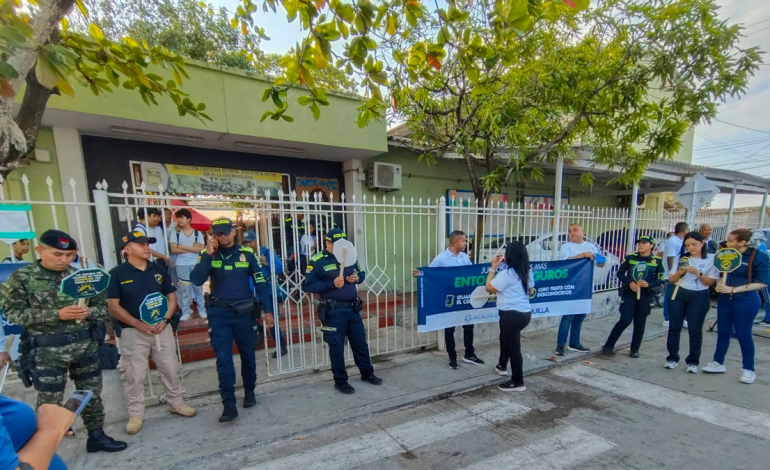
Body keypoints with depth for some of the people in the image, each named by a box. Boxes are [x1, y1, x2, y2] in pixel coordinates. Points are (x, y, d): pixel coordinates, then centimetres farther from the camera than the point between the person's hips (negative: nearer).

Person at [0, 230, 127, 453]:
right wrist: (57, 314, -21)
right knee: (49, 402, 8)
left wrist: (88, 312, -15)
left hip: (86, 345, 3)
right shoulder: (21, 278, -5)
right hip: (47, 350, -3)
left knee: (92, 393, 15)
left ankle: (96, 436, 32)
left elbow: (103, 305, 7)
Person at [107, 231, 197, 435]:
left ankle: (176, 402, 28)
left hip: (162, 328, 3)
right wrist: (139, 324, -16)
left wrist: (164, 320, -8)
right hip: (133, 332, -3)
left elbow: (172, 297, 6)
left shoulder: (159, 270, 4)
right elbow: (113, 307, -9)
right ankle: (135, 414, 25)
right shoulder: (117, 273, -7)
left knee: (171, 368, 11)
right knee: (134, 374, 7)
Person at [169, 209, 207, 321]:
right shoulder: (175, 233, 2)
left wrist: (183, 247, -11)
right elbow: (173, 250, -7)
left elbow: (200, 249, -9)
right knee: (184, 289, 5)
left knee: (198, 287, 7)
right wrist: (192, 248, -10)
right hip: (181, 265, 0)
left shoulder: (198, 233, 2)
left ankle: (202, 310, 17)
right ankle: (186, 312, 15)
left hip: (196, 264, 0)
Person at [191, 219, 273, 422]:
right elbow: (196, 280, -15)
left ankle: (249, 391, 34)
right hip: (219, 313, 0)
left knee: (248, 355, 13)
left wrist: (268, 310, -3)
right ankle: (229, 404, 10)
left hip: (244, 312, 0)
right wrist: (208, 254, -21)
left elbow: (260, 283, -1)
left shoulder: (247, 253, -4)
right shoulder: (208, 254, 0)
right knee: (223, 358, -1)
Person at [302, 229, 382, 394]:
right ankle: (340, 381, 25)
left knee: (360, 342, 16)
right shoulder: (317, 261, -11)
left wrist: (357, 278, -5)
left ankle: (367, 373, 35)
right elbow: (307, 285, -15)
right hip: (333, 311, -5)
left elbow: (361, 273, 20)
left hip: (353, 308, 6)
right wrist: (331, 284, -23)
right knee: (337, 346, 6)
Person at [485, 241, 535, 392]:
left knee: (514, 347, 2)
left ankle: (518, 382, 13)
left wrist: (493, 268, -7)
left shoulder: (507, 274, -19)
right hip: (525, 313, 10)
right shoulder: (527, 271, 7)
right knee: (506, 338, 28)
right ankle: (502, 365, 48)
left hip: (512, 315, -10)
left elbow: (489, 288, -12)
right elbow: (531, 290, 21)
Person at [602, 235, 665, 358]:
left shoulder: (657, 261, 2)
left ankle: (635, 349, 23)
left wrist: (649, 284, -15)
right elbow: (620, 273, 4)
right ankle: (609, 345, 5)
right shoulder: (630, 257, 0)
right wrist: (629, 282, -13)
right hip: (629, 294, -2)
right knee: (625, 321, -5)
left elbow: (661, 279, 4)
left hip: (646, 296, 2)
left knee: (640, 323, 9)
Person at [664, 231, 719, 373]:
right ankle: (672, 358, 16)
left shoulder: (712, 259, -1)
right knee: (674, 328, 5)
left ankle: (693, 361, 17)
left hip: (699, 297, -2)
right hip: (678, 295, 2)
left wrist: (697, 273, -20)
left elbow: (710, 282, -5)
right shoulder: (681, 258, 5)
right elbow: (671, 279, 5)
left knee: (695, 330, 3)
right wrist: (679, 272, -14)